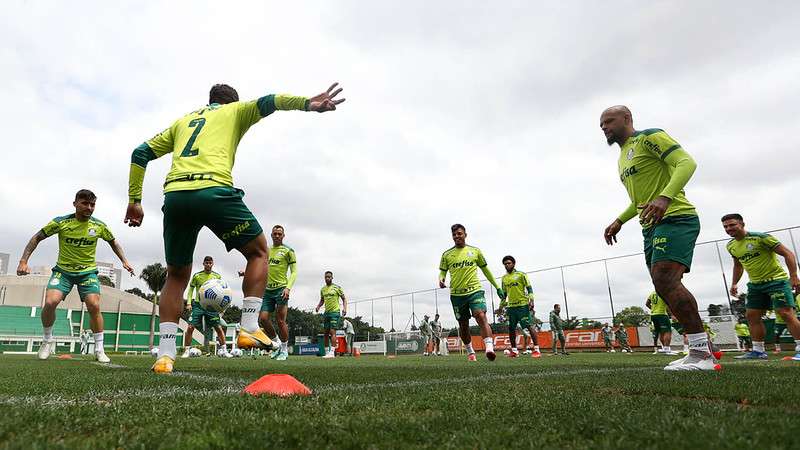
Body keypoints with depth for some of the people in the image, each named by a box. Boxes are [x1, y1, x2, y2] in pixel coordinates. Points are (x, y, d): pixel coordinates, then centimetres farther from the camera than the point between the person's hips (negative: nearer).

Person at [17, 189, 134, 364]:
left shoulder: (99, 226, -7)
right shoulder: (61, 222, -12)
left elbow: (113, 242, 11)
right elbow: (37, 238, -1)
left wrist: (124, 261, 2)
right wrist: (23, 261, -9)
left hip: (88, 271, 0)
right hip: (63, 270, 0)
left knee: (94, 306, -16)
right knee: (50, 302, -21)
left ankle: (99, 350, -4)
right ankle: (47, 340, 9)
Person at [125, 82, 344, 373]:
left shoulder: (183, 121, 33)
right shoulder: (234, 111, 22)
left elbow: (140, 153, 28)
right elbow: (265, 103, 2)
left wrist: (134, 201, 29)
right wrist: (308, 103, -14)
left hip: (174, 194, 5)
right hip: (213, 189, -5)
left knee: (177, 275, 18)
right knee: (258, 252, 13)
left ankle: (165, 355, 9)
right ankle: (249, 329, 1)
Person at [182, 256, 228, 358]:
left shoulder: (217, 276, 5)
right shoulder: (197, 276, 2)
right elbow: (191, 289, 8)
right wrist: (188, 303, -3)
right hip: (198, 304, 0)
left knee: (219, 328, -3)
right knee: (190, 327, -9)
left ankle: (223, 350, 7)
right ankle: (186, 350, 3)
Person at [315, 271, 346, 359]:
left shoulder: (337, 287, -3)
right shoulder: (323, 289, 12)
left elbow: (344, 299, 0)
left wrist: (344, 308, -15)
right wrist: (318, 306, 2)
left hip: (335, 312, -6)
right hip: (326, 312, 6)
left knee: (332, 332, -14)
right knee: (326, 333, 8)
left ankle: (332, 352, -16)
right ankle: (326, 352, 17)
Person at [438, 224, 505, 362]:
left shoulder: (475, 251, 7)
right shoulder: (446, 254, 6)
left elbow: (486, 270, 15)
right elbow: (442, 272, 11)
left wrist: (498, 287, 16)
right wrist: (441, 280, -13)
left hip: (475, 290, -1)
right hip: (457, 294, 2)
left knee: (481, 316, -24)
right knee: (463, 325, 10)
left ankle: (489, 348, -29)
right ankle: (470, 352, 29)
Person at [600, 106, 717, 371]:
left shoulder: (648, 137, -3)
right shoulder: (623, 157, 24)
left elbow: (686, 162, -16)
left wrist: (665, 197, -31)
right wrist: (619, 221, 23)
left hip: (674, 219, -10)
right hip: (651, 227, 10)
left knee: (665, 281, -22)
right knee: (665, 286, 6)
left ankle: (702, 353, -16)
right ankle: (703, 350, 15)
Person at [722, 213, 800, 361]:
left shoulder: (761, 238, -16)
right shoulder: (731, 246, 6)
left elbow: (787, 253, -16)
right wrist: (734, 283, 13)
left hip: (776, 280, -7)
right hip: (755, 284, 7)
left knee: (786, 313, -14)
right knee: (751, 315, 3)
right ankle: (758, 351, 9)